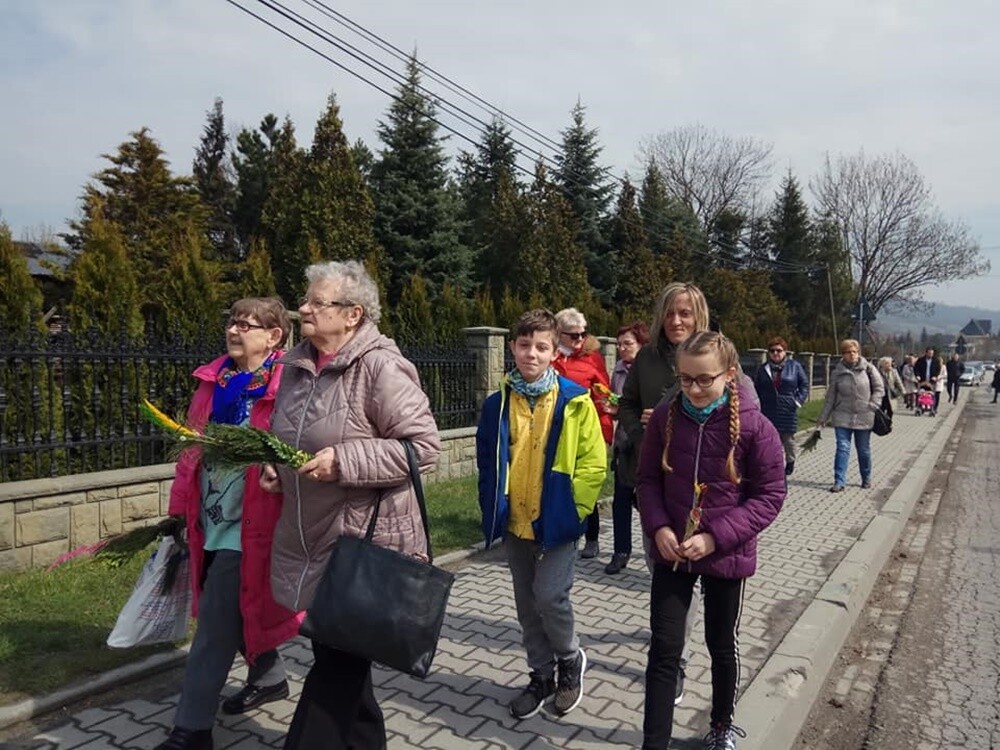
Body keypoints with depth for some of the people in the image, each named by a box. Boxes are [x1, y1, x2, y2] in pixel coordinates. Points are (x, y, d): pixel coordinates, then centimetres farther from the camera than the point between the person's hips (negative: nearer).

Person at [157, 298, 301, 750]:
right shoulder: (212, 379, 8)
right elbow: (193, 447, 14)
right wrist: (181, 509, 15)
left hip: (248, 526, -8)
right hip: (211, 520, 8)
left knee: (216, 624, 0)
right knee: (237, 611, 22)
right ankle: (269, 677, 44)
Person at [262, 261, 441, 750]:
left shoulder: (380, 367, -17)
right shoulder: (295, 365, 7)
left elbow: (424, 446, -20)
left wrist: (344, 460, -24)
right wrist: (273, 467, 2)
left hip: (365, 539, -8)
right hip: (309, 539, 8)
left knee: (337, 663, 3)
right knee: (333, 650, 20)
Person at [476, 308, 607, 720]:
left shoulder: (574, 401, -11)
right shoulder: (497, 404, -1)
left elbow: (593, 464, -7)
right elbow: (487, 463, 7)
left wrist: (572, 510, -10)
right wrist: (491, 512, 3)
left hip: (557, 522, -4)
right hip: (514, 523, 4)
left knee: (549, 596, -8)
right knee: (527, 604, 14)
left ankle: (570, 659, 23)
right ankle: (542, 675, 34)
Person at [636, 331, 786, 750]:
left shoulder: (754, 426, -16)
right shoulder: (665, 417, -8)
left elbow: (769, 496, -11)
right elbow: (648, 478, 2)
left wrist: (716, 536, -19)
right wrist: (658, 527, -14)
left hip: (727, 555, -1)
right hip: (672, 551, 2)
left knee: (722, 646, 19)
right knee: (664, 649, 3)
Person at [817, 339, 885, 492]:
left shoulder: (868, 368, -2)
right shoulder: (837, 372, 1)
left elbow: (879, 388, 5)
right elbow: (830, 397, 6)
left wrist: (872, 405, -9)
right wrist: (823, 418, 6)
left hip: (864, 417, 0)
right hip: (843, 417, 0)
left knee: (864, 450, 12)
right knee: (842, 448, -6)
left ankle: (866, 478, 29)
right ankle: (839, 481, -3)